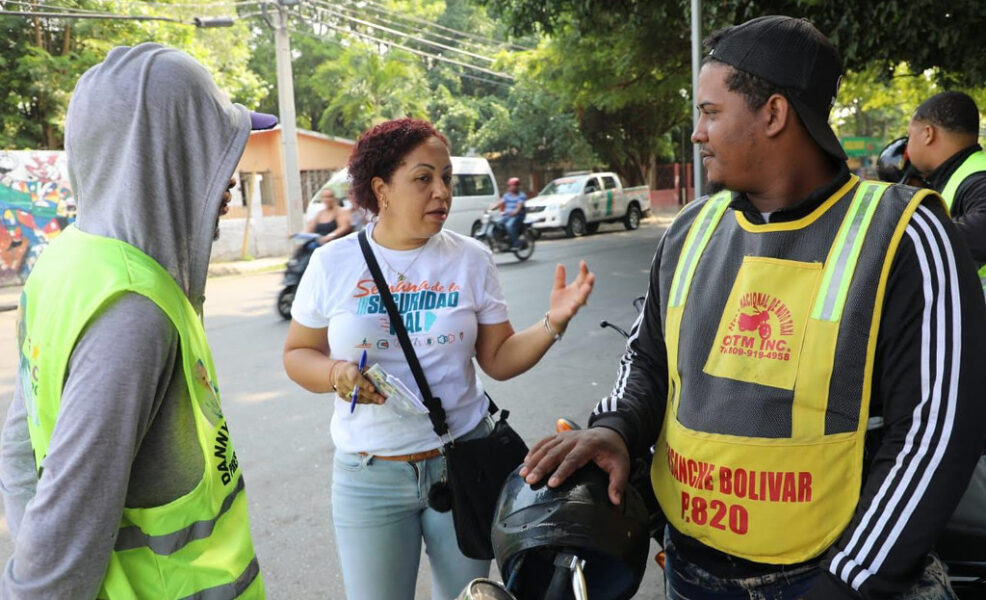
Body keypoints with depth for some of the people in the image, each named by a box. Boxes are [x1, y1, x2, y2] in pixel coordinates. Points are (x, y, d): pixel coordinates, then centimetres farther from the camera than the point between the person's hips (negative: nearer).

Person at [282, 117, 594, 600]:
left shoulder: (472, 259, -2)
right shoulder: (332, 263, -5)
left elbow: (499, 359, -1)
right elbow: (297, 353, 4)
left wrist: (552, 324, -17)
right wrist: (334, 373, -17)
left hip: (463, 462, 1)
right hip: (368, 475, -1)